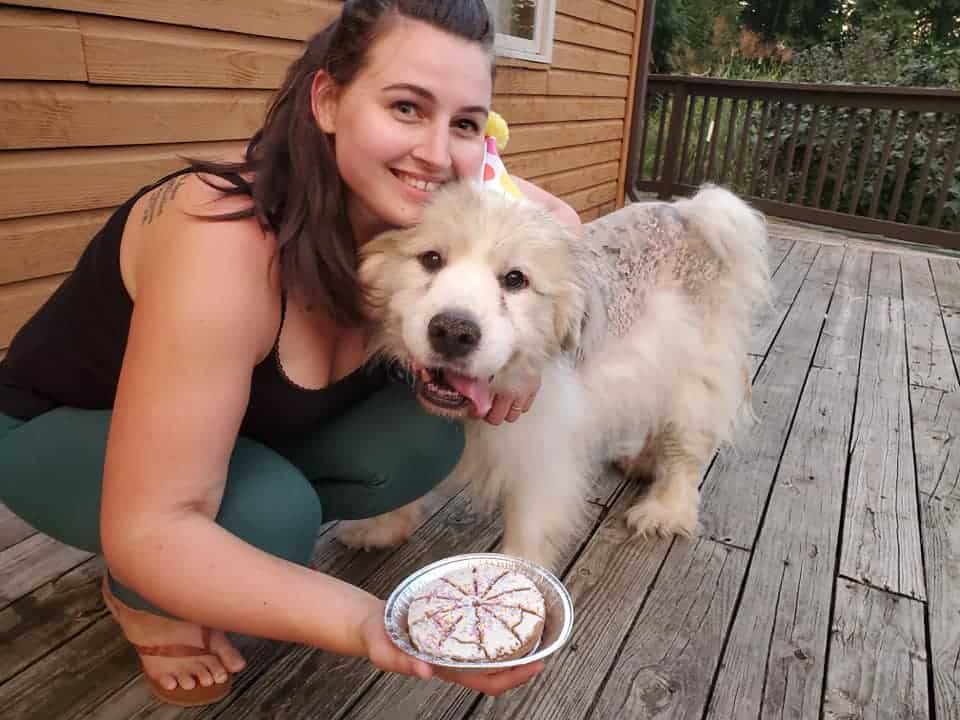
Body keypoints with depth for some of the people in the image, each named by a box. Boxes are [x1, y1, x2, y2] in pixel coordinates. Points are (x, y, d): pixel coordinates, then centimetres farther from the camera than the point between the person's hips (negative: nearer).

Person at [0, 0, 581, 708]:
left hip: (250, 427, 6)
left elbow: (559, 220, 0)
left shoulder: (414, 209, -19)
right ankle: (139, 597, 3)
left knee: (430, 435, -14)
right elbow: (148, 529, -37)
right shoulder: (228, 240, -38)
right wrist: (365, 622, -49)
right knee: (272, 514, -32)